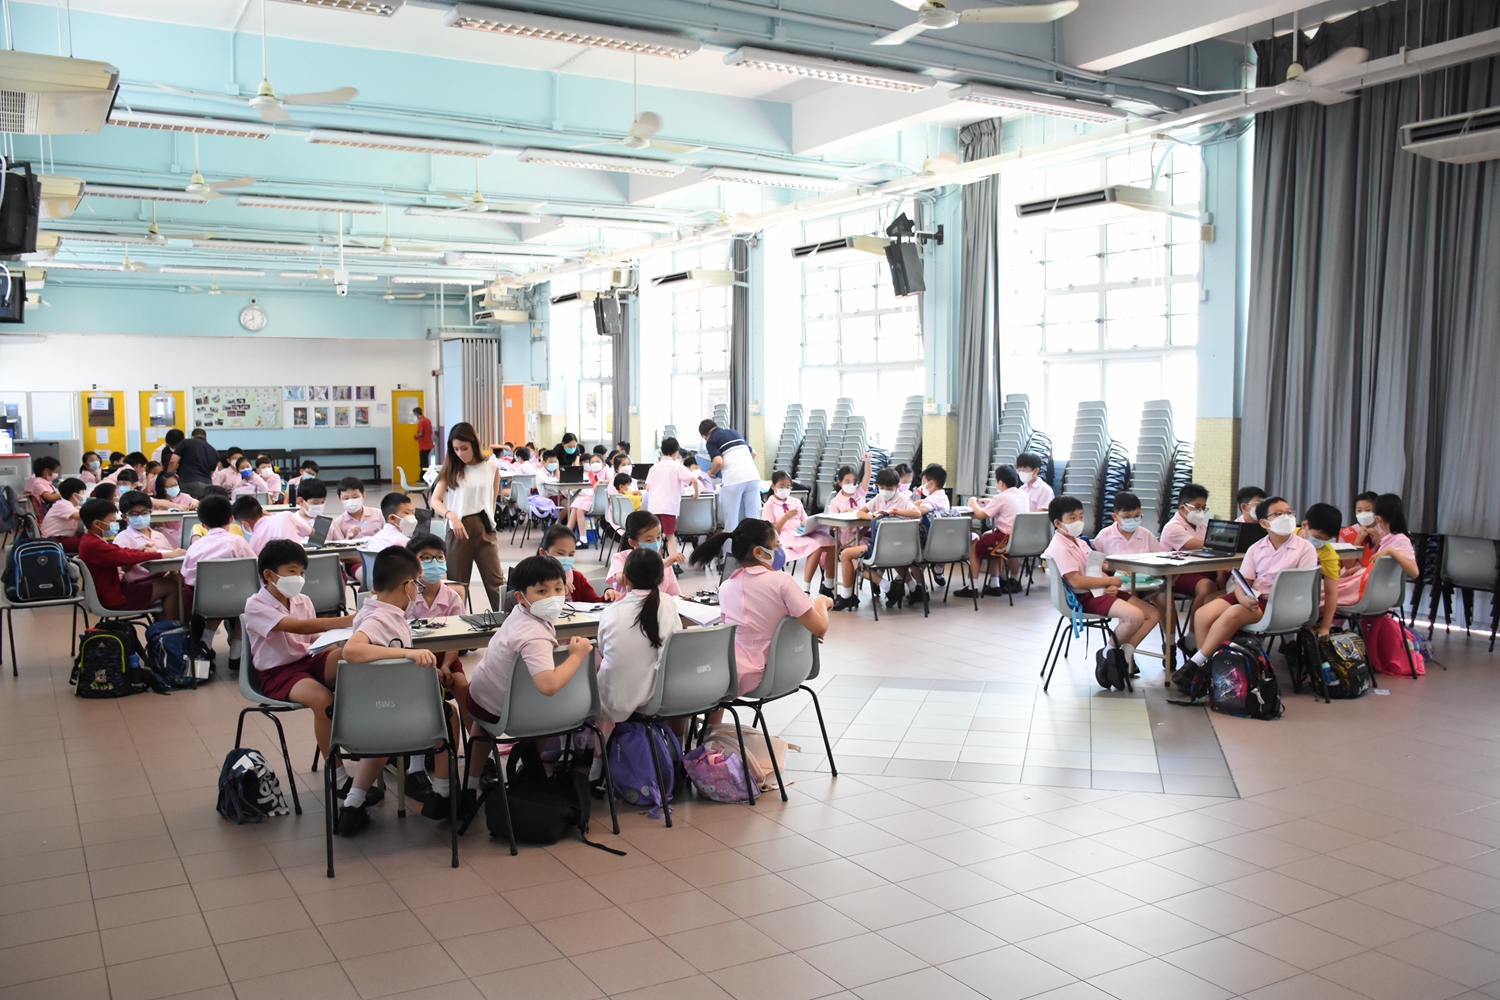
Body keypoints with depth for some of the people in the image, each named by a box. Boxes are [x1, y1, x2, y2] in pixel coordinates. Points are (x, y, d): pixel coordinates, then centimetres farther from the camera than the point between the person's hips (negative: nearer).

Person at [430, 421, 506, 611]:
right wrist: (451, 516, -24)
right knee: (458, 581, 7)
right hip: (458, 527, 0)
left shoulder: (491, 466, 2)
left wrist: (488, 520, 11)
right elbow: (435, 500, -7)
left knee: (495, 579, 0)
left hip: (484, 527, 0)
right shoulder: (451, 468, 2)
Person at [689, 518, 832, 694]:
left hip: (730, 674, 3)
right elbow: (820, 628, -11)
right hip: (768, 676, -3)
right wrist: (821, 601, 10)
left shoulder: (726, 587, 1)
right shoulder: (782, 581, -12)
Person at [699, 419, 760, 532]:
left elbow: (718, 462, -11)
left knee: (731, 519, 3)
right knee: (753, 517, 9)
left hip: (733, 480, -5)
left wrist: (711, 472, 9)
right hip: (753, 476, 5)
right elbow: (753, 453, 32)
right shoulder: (735, 433, 24)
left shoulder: (711, 440, 5)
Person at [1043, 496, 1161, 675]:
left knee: (1153, 614, 4)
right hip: (1086, 597, -10)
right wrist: (1111, 581, -14)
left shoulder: (1081, 543, 17)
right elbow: (1076, 581, -22)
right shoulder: (1059, 547, -13)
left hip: (1102, 591, 10)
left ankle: (1125, 653, 6)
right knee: (1136, 616, -27)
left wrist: (1113, 586, -6)